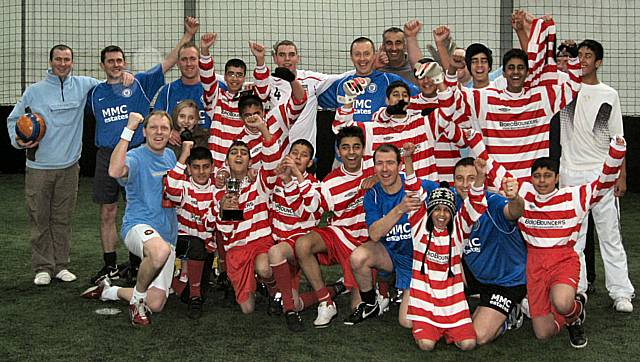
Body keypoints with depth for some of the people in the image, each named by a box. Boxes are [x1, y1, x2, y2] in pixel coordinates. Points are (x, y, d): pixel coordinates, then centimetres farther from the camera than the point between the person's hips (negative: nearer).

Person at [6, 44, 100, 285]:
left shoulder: (82, 85, 5)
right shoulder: (34, 91, 1)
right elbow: (13, 119, 9)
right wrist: (18, 141, -9)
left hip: (69, 166, 2)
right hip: (39, 166, -1)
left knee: (63, 219, 8)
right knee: (39, 219, 2)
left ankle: (61, 266, 17)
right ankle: (42, 267, 11)